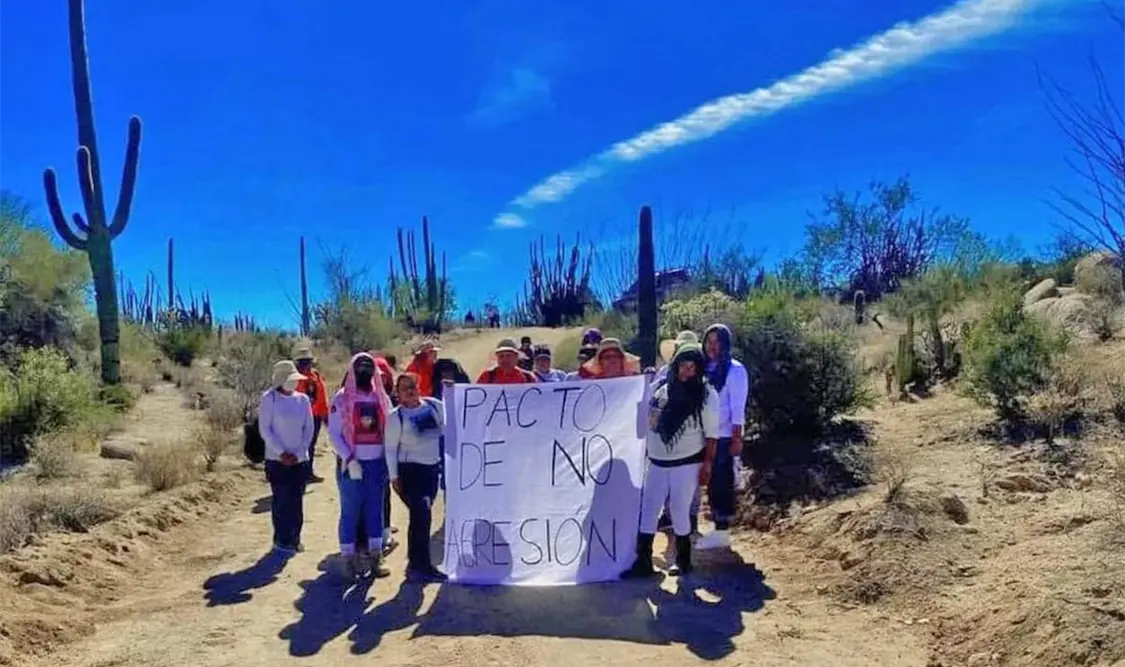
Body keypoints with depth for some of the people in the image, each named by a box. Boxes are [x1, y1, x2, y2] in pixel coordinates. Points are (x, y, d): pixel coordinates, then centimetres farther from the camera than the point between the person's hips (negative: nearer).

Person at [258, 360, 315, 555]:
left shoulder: (303, 399, 4)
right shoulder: (269, 399, -7)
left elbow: (309, 428, 5)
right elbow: (265, 429, -8)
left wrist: (298, 453, -6)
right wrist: (281, 452, -13)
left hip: (300, 459, 4)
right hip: (277, 459, -3)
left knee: (297, 500, 7)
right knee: (281, 499, 0)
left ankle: (294, 537, 17)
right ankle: (282, 540, 11)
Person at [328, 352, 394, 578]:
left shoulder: (381, 398, 9)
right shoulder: (341, 399, -2)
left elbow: (388, 430, 11)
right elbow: (333, 433, -5)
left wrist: (389, 460, 2)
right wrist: (349, 459, -13)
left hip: (377, 462, 3)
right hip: (351, 464, -3)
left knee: (375, 510, 8)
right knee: (350, 511, 2)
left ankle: (375, 556, 16)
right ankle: (349, 558, 10)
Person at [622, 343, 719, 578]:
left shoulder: (706, 395, -8)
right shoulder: (661, 389, 3)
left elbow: (711, 434, -8)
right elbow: (648, 421, 13)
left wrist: (707, 464, -11)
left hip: (687, 463, -4)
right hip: (656, 462, 4)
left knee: (679, 510, 3)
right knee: (647, 510, 4)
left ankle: (683, 559, 22)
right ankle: (643, 561, 11)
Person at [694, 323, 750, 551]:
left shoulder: (735, 370, -8)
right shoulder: (705, 368, 9)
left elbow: (738, 408, -11)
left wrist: (737, 438, -16)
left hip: (723, 436, -6)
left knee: (722, 482, 0)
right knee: (711, 481, 10)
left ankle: (722, 532, 6)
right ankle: (716, 526, 20)